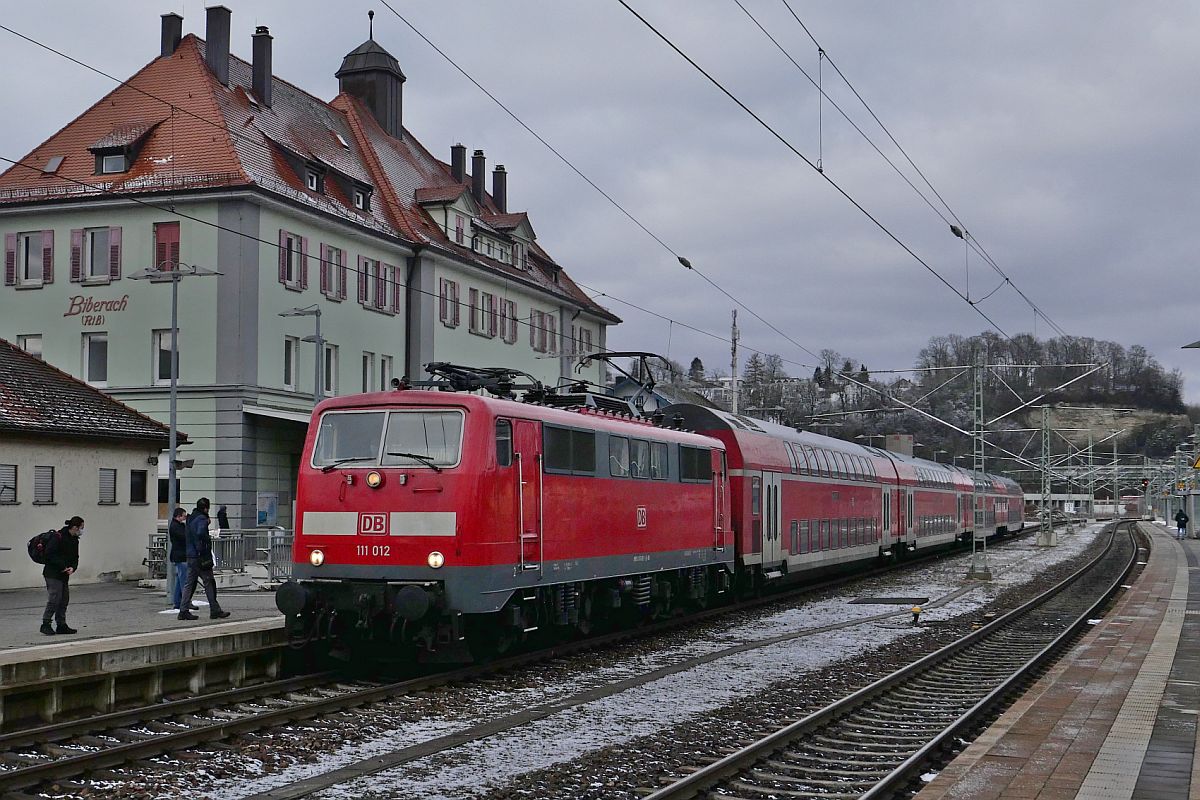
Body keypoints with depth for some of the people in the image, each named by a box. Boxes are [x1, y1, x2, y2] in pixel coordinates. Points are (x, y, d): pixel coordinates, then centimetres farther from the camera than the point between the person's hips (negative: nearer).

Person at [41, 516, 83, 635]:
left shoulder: (74, 540, 10)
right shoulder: (58, 537, -16)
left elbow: (75, 557, 14)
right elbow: (49, 554, -21)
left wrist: (72, 567, -7)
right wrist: (63, 566, -20)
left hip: (64, 575, 9)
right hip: (53, 574, -9)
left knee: (64, 599, 10)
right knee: (54, 599, -10)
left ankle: (62, 625, 16)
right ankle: (45, 624, -2)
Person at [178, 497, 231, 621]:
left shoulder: (190, 519, 15)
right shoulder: (202, 519, -13)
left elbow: (186, 536, 24)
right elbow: (201, 533, -30)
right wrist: (208, 540, -14)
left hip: (190, 556, 9)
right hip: (200, 556, -9)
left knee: (190, 583, 9)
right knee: (209, 583, -1)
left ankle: (184, 611, 5)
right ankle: (215, 610, 2)